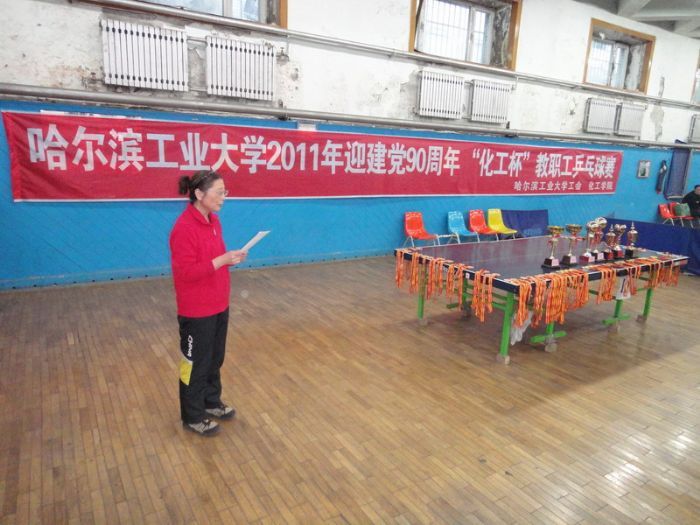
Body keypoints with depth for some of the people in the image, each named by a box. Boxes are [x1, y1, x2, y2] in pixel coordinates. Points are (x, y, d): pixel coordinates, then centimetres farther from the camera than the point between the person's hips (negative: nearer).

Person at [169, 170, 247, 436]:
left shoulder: (213, 220, 5)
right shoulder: (184, 228, -22)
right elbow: (185, 272, -24)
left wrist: (231, 258, -2)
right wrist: (222, 260, -27)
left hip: (218, 306, 8)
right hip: (196, 312, -8)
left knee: (215, 358, 21)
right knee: (196, 363, 9)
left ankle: (212, 402, 41)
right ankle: (193, 417, 27)